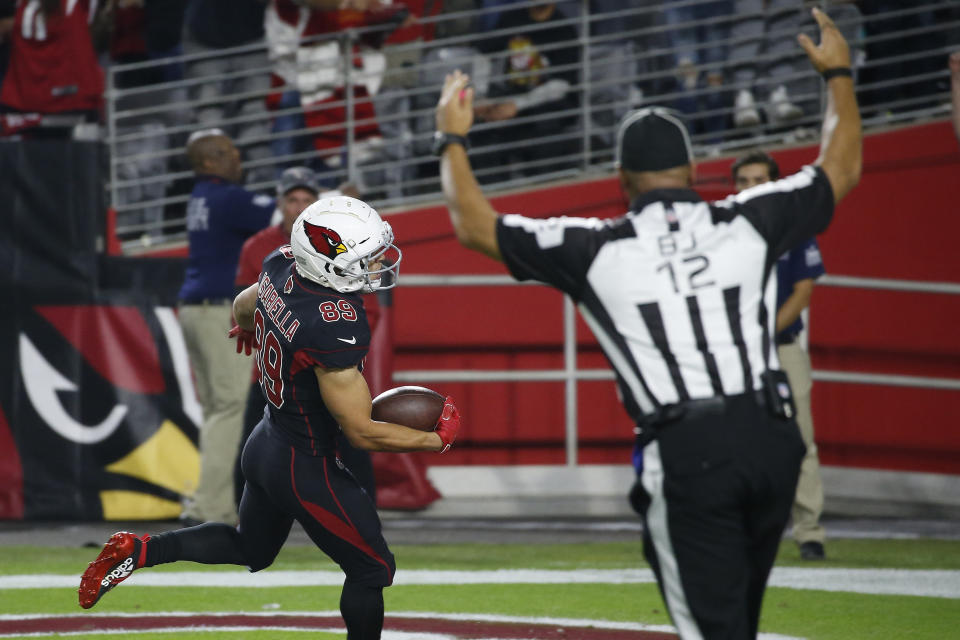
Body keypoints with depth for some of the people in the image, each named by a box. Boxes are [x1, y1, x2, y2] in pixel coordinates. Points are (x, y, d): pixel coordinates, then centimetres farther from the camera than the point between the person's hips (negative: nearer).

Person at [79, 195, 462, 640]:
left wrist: (248, 324, 42)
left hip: (265, 447, 8)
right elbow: (362, 432, -26)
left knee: (251, 549, 31)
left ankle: (137, 551, 20)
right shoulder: (336, 329, -33)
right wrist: (438, 439, -13)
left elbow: (243, 307, 17)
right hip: (307, 467, -8)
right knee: (371, 570, 10)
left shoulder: (281, 269, -9)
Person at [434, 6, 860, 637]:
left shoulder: (596, 250, 3)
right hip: (773, 439, 3)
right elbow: (842, 169, 22)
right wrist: (839, 74, 36)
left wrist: (453, 140, 27)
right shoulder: (746, 223, 8)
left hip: (686, 454, -3)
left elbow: (473, 223, 11)